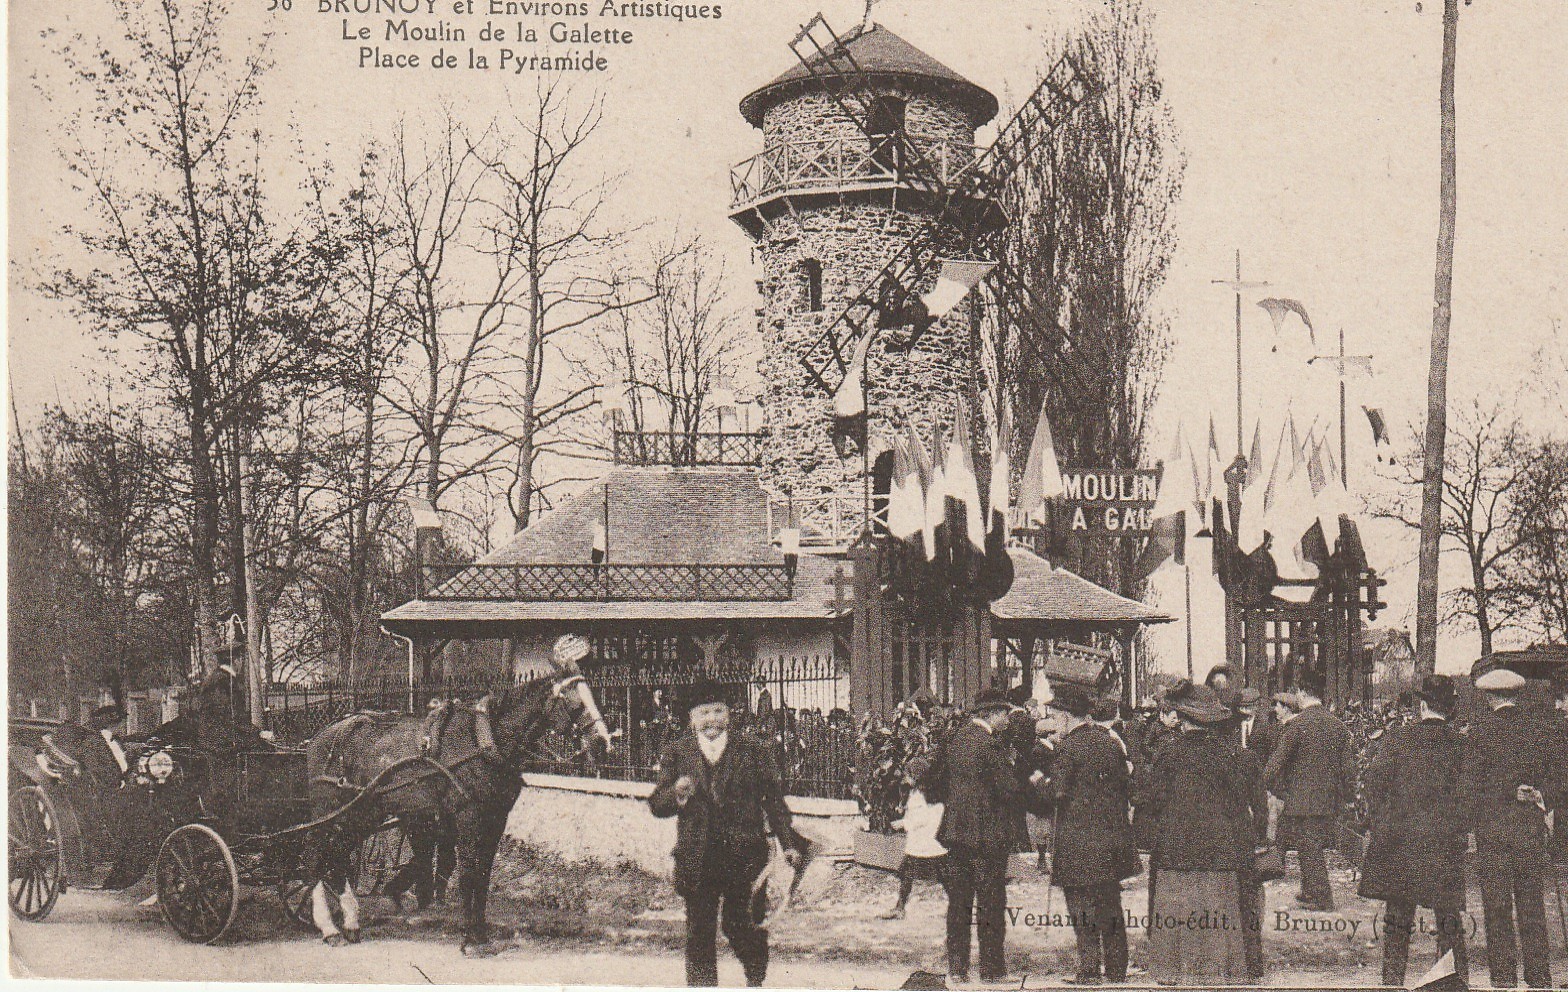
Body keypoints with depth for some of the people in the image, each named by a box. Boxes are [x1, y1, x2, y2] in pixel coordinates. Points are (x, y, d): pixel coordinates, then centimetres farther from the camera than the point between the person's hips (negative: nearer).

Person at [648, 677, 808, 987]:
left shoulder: (752, 751, 6)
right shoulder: (676, 754, 8)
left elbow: (774, 800, 7)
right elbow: (657, 805, 6)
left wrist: (789, 842, -1)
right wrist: (676, 795, -16)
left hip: (745, 857, -1)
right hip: (697, 859, 1)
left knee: (743, 926, 1)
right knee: (699, 933, 3)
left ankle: (756, 979, 29)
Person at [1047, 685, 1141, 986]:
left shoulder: (1068, 746, -13)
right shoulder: (1112, 741, 6)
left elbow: (1059, 792, -16)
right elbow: (1126, 784, 9)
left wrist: (1042, 782, 3)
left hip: (1078, 837, -6)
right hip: (1113, 834, 7)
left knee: (1081, 905, 0)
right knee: (1110, 903, 14)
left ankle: (1090, 970, -1)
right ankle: (1116, 969, 19)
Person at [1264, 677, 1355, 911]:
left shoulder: (1296, 724, -14)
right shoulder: (1338, 725, 4)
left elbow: (1277, 763, -13)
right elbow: (1348, 765, 8)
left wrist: (1279, 790, 1)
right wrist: (1349, 796, 16)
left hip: (1302, 798, -6)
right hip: (1330, 799, 6)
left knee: (1309, 848, 2)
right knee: (1315, 847, 18)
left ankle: (1321, 897, 4)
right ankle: (1309, 892, 28)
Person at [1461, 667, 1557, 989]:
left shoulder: (1480, 731, -6)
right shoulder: (1536, 730, 5)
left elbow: (1470, 782, -7)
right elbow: (1553, 777, 7)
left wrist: (1475, 823, 0)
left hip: (1493, 822, -3)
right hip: (1531, 827, 4)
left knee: (1496, 904, 2)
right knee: (1532, 904, 9)